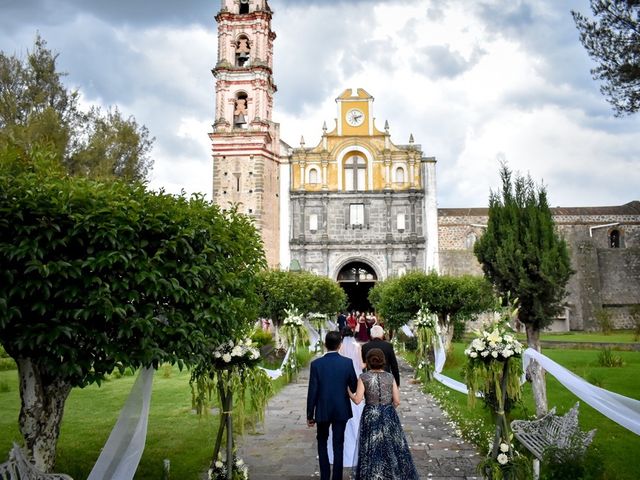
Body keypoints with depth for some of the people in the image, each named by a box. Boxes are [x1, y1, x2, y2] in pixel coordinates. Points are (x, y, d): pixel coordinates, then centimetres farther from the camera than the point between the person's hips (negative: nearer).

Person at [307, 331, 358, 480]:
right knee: (338, 445, 10)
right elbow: (354, 387, -2)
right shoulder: (347, 362, -10)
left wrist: (310, 415, -1)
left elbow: (312, 391, -9)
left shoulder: (316, 364, -12)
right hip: (341, 410, 0)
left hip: (323, 410, 0)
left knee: (322, 442, 20)